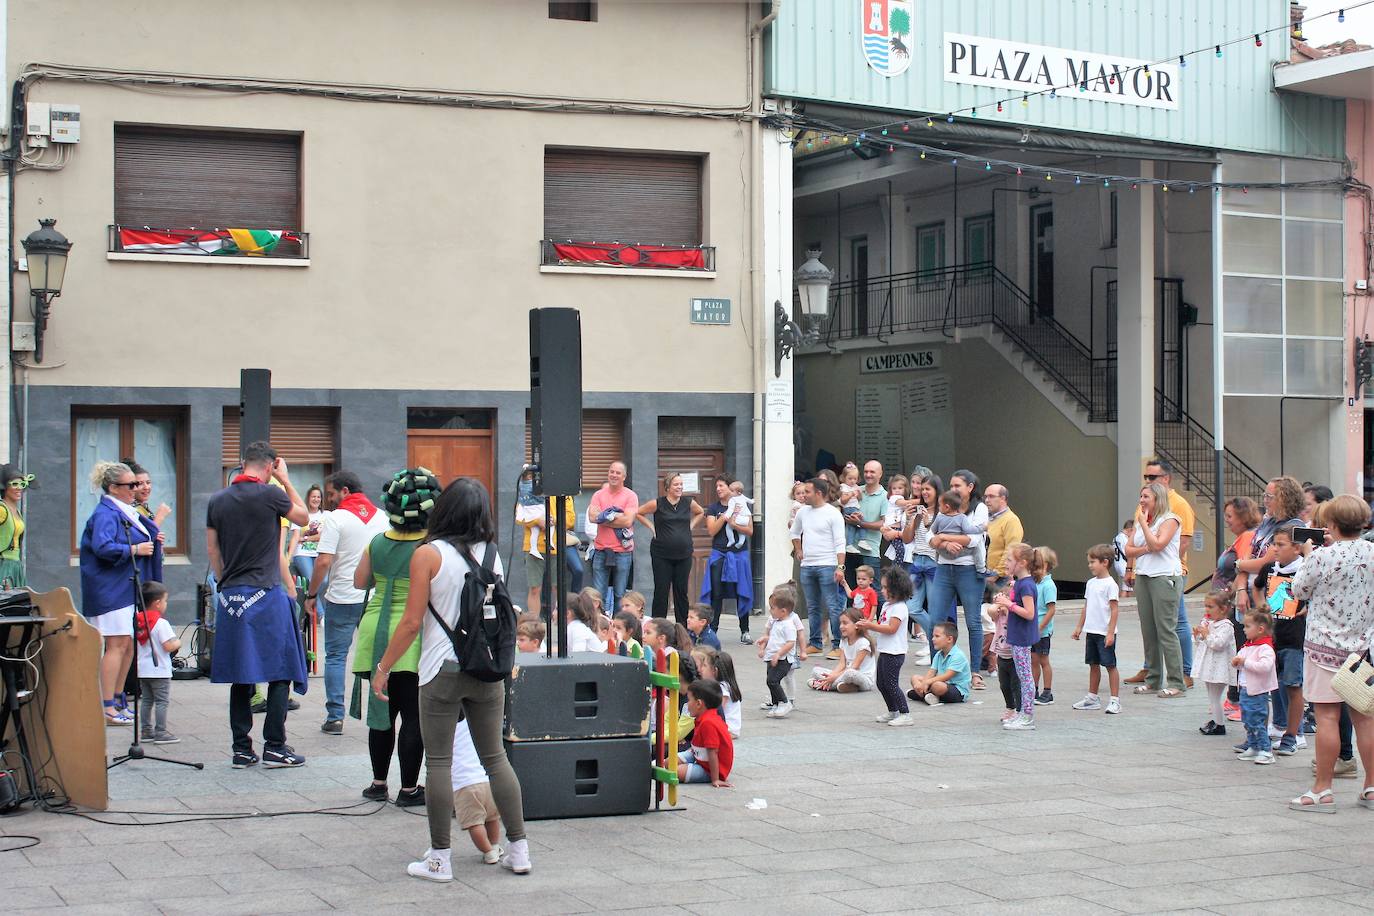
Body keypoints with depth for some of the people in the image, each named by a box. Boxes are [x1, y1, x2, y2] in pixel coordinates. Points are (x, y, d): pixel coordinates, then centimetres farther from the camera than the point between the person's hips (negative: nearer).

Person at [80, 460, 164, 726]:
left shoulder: (126, 512, 18)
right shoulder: (105, 513, -12)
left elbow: (143, 536, 30)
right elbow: (103, 547, -26)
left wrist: (153, 540, 10)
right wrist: (135, 549, -21)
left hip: (128, 589, 10)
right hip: (111, 591, -10)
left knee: (129, 645, 12)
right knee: (117, 645, -11)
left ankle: (118, 702, 21)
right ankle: (108, 709, -9)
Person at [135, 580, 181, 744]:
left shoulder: (138, 621, 6)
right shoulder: (161, 623, -17)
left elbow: (135, 643, 15)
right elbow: (169, 646, -23)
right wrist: (178, 643, -2)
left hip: (142, 669, 7)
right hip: (159, 670, -7)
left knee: (147, 700, 15)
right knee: (162, 701, -2)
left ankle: (146, 730, 17)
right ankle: (160, 732, -3)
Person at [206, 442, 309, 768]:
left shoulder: (218, 500, 8)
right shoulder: (270, 494, -9)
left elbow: (212, 549, 13)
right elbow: (303, 518, 8)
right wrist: (286, 481, 12)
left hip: (231, 596, 6)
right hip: (266, 594, -5)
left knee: (239, 676, 9)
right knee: (280, 672, 2)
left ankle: (242, 749, 10)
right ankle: (274, 747, 0)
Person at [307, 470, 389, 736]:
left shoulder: (335, 519, -9)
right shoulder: (382, 517, 7)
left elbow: (323, 561, -15)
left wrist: (311, 594, -4)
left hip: (343, 598, -4)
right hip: (376, 598, 5)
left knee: (336, 656, 3)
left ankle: (335, 717, 0)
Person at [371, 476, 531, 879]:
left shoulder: (429, 554, -8)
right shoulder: (492, 555, 5)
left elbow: (412, 622, -9)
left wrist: (383, 668, -1)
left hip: (443, 671, -4)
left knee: (439, 762, 3)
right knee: (495, 758, 13)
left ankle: (439, 858, 6)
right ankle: (518, 850, 15)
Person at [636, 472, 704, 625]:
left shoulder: (689, 503, 4)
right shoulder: (658, 504, -5)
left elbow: (700, 513, 24)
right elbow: (637, 513, 4)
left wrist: (691, 525, 10)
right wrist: (651, 527, -1)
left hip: (684, 555, 3)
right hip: (662, 555, -3)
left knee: (681, 591, 7)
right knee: (661, 591, -1)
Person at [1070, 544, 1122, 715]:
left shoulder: (1110, 584, -12)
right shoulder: (1091, 583, 11)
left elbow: (1114, 609, -14)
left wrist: (1110, 633, -18)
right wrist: (1079, 627, 16)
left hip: (1104, 633, -8)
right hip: (1091, 631, 8)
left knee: (1110, 665, -3)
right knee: (1093, 664, 14)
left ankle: (1115, 700, 1)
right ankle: (1092, 698, 22)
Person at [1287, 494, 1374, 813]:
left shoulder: (1321, 557, -15)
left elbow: (1299, 591, 0)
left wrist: (1308, 555, 14)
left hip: (1326, 646, -5)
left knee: (1327, 717, -3)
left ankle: (1322, 791, -1)